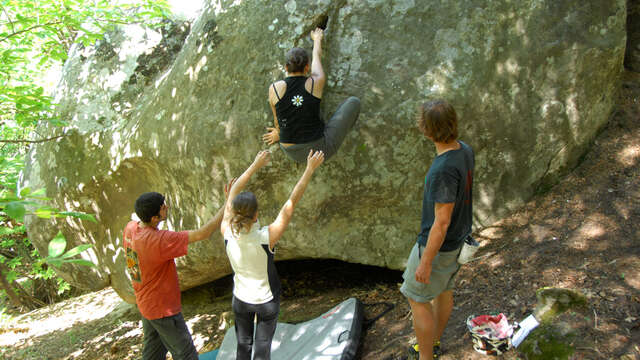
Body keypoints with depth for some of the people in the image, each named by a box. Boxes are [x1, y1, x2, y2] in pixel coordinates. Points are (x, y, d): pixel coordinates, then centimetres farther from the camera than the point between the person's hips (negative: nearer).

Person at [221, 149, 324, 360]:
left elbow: (233, 193, -12)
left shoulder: (227, 233, -25)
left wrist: (256, 165, -4)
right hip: (266, 302, -3)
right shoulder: (266, 238, -34)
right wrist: (310, 169, -24)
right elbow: (292, 202, -29)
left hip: (241, 300, 3)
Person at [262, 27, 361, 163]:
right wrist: (317, 39, 33)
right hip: (321, 150, -3)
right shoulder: (316, 83, -10)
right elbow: (317, 57, 13)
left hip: (294, 154, 3)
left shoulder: (275, 88, -8)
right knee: (354, 102, 9)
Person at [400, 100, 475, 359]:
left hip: (438, 244, -9)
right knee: (443, 288, 24)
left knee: (417, 298, 9)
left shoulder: (444, 170, -35)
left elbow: (441, 223, -29)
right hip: (457, 235, 9)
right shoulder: (465, 150, -7)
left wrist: (425, 262, -19)